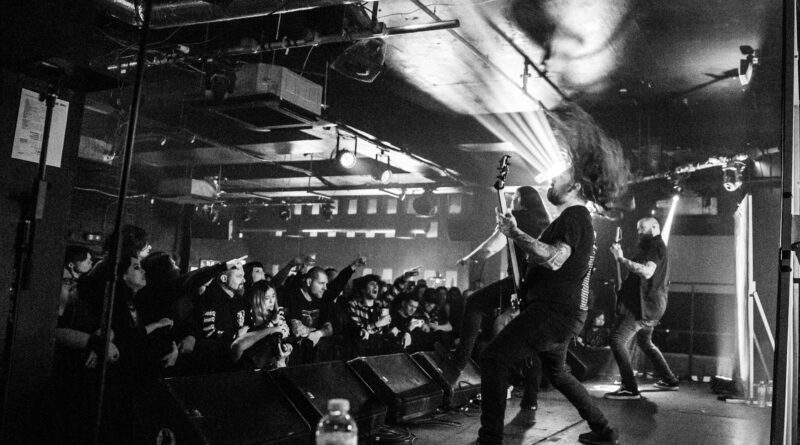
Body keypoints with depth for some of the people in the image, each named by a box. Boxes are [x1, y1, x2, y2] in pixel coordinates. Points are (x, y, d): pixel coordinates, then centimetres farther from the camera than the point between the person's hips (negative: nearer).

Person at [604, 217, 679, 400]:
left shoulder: (656, 246, -11)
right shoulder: (655, 247, 22)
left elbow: (647, 272, -30)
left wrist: (622, 260, -34)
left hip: (645, 305, -11)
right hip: (650, 305, 11)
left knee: (617, 340, -16)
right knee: (645, 342, 26)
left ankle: (629, 388, -19)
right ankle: (669, 380, 35)